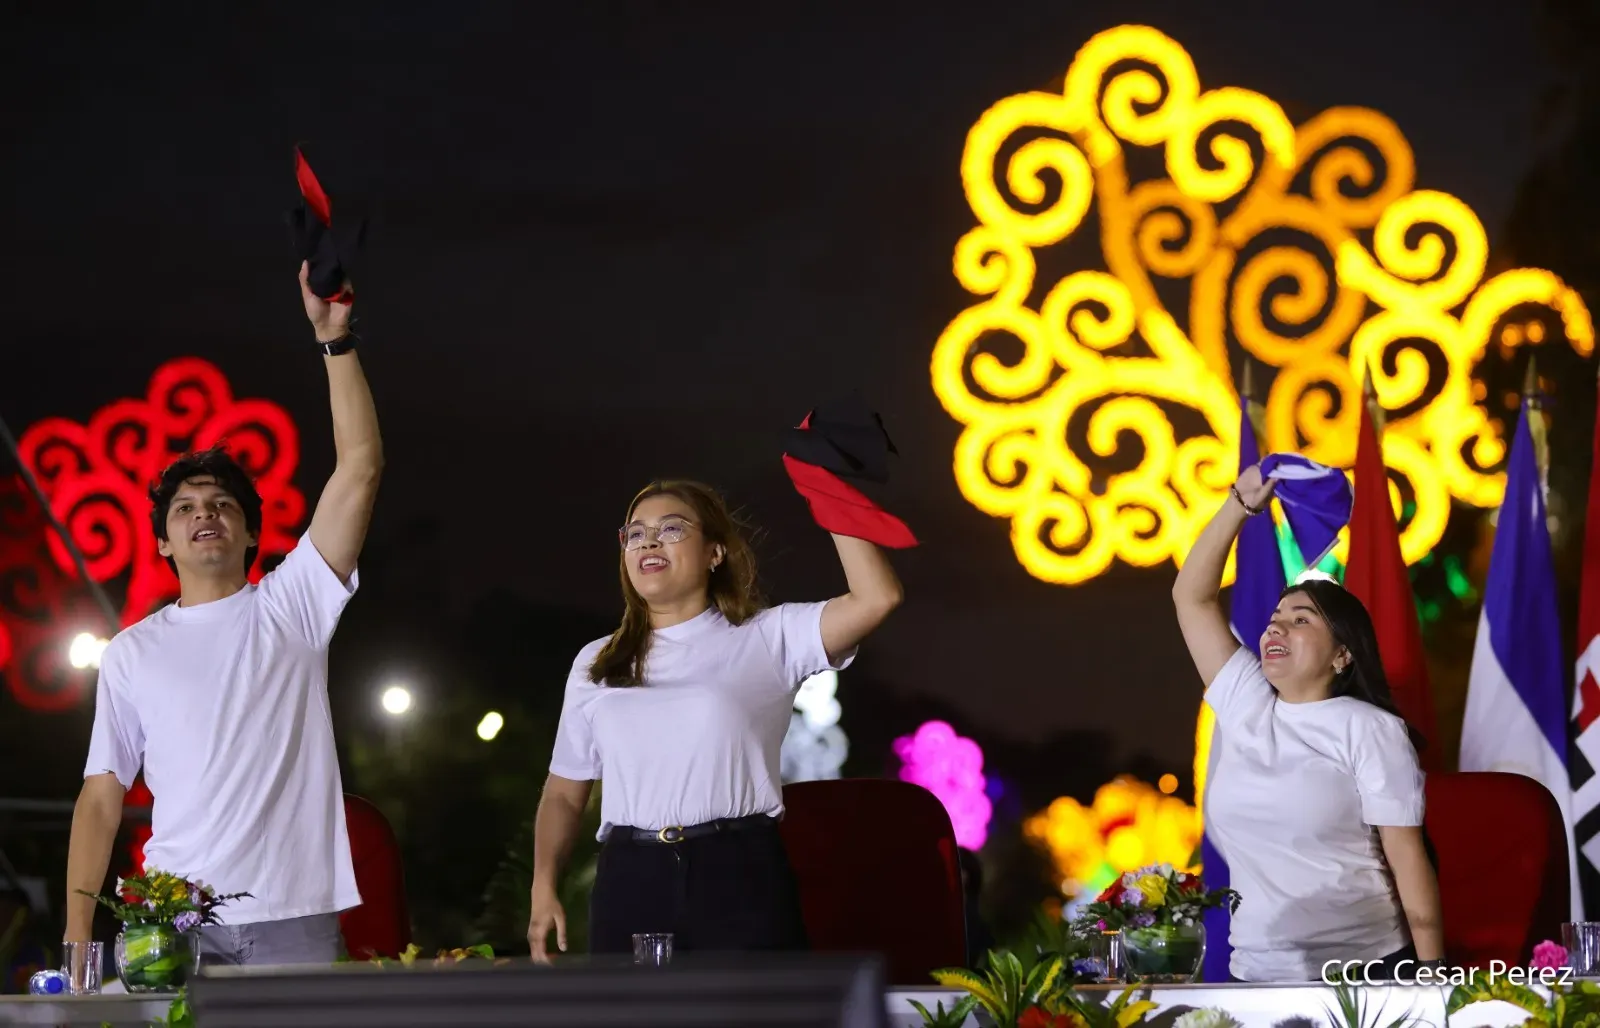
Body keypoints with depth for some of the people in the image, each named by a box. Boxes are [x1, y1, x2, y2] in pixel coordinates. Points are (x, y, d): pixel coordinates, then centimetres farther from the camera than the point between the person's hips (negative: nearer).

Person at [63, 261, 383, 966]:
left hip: (295, 916, -1)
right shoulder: (132, 652, 14)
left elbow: (359, 469, 0)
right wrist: (76, 938, 0)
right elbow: (101, 798, 10)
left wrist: (334, 339, -6)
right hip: (176, 925, 1)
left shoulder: (292, 605, 10)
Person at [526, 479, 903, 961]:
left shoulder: (767, 639, 8)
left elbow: (877, 597, -6)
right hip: (628, 884, 3)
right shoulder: (595, 664, 18)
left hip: (740, 878, -2)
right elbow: (564, 793, 19)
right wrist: (544, 890, 4)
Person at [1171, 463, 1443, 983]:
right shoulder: (1245, 706, 8)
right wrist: (1241, 503, 0)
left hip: (1365, 969, -5)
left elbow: (1408, 859, -8)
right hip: (1255, 972, 5)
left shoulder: (1371, 729, -5)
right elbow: (1192, 597, 8)